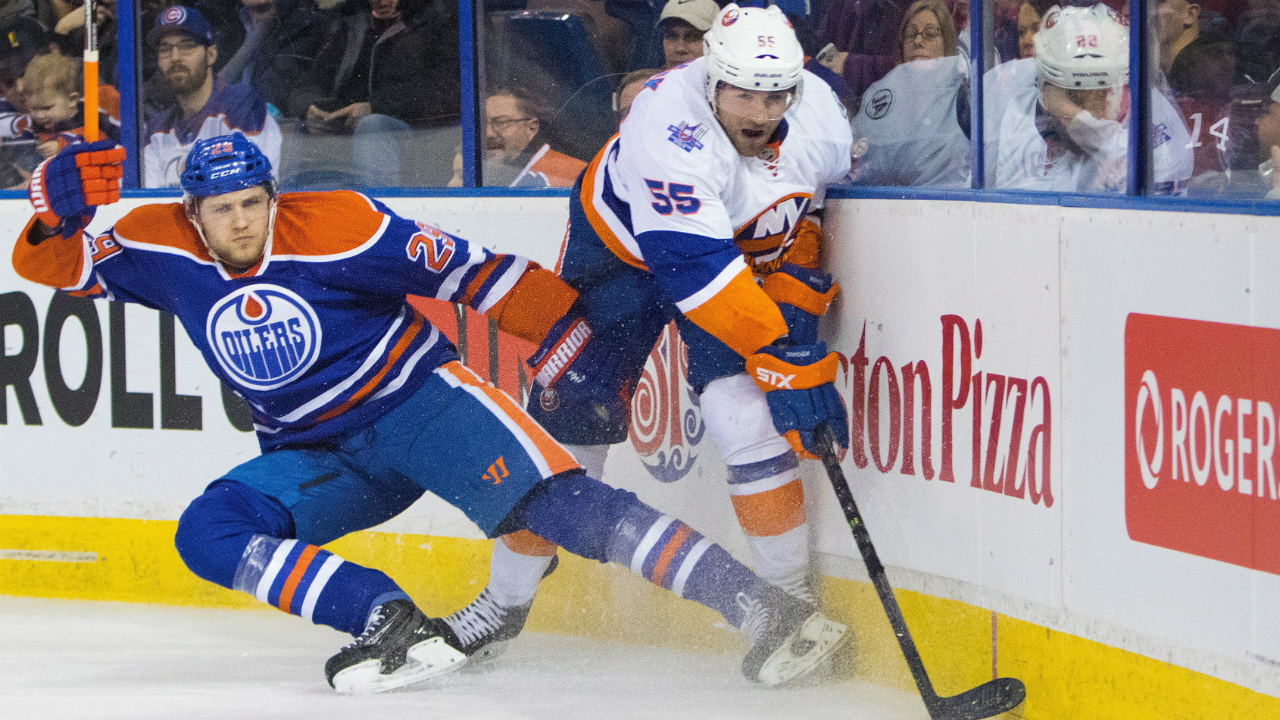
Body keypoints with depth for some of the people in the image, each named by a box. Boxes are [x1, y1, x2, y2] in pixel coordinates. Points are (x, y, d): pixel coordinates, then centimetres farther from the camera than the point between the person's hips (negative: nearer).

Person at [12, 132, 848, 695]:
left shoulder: (337, 227, -18)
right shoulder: (165, 248, -6)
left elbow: (467, 272, -14)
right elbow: (52, 264, -4)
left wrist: (574, 327, -17)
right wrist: (59, 205, -27)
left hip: (418, 401, -5)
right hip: (316, 455, 5)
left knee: (549, 497, -26)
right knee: (210, 533, -18)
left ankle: (763, 609, -34)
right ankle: (396, 627, -28)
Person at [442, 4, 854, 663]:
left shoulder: (819, 115, -22)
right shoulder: (668, 131, -39)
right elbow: (696, 267, -42)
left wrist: (794, 296, -12)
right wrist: (779, 352, -43)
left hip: (747, 253, 3)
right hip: (621, 247, -3)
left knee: (749, 416, -17)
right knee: (567, 415, -3)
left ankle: (792, 602, -6)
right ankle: (504, 602, 15)